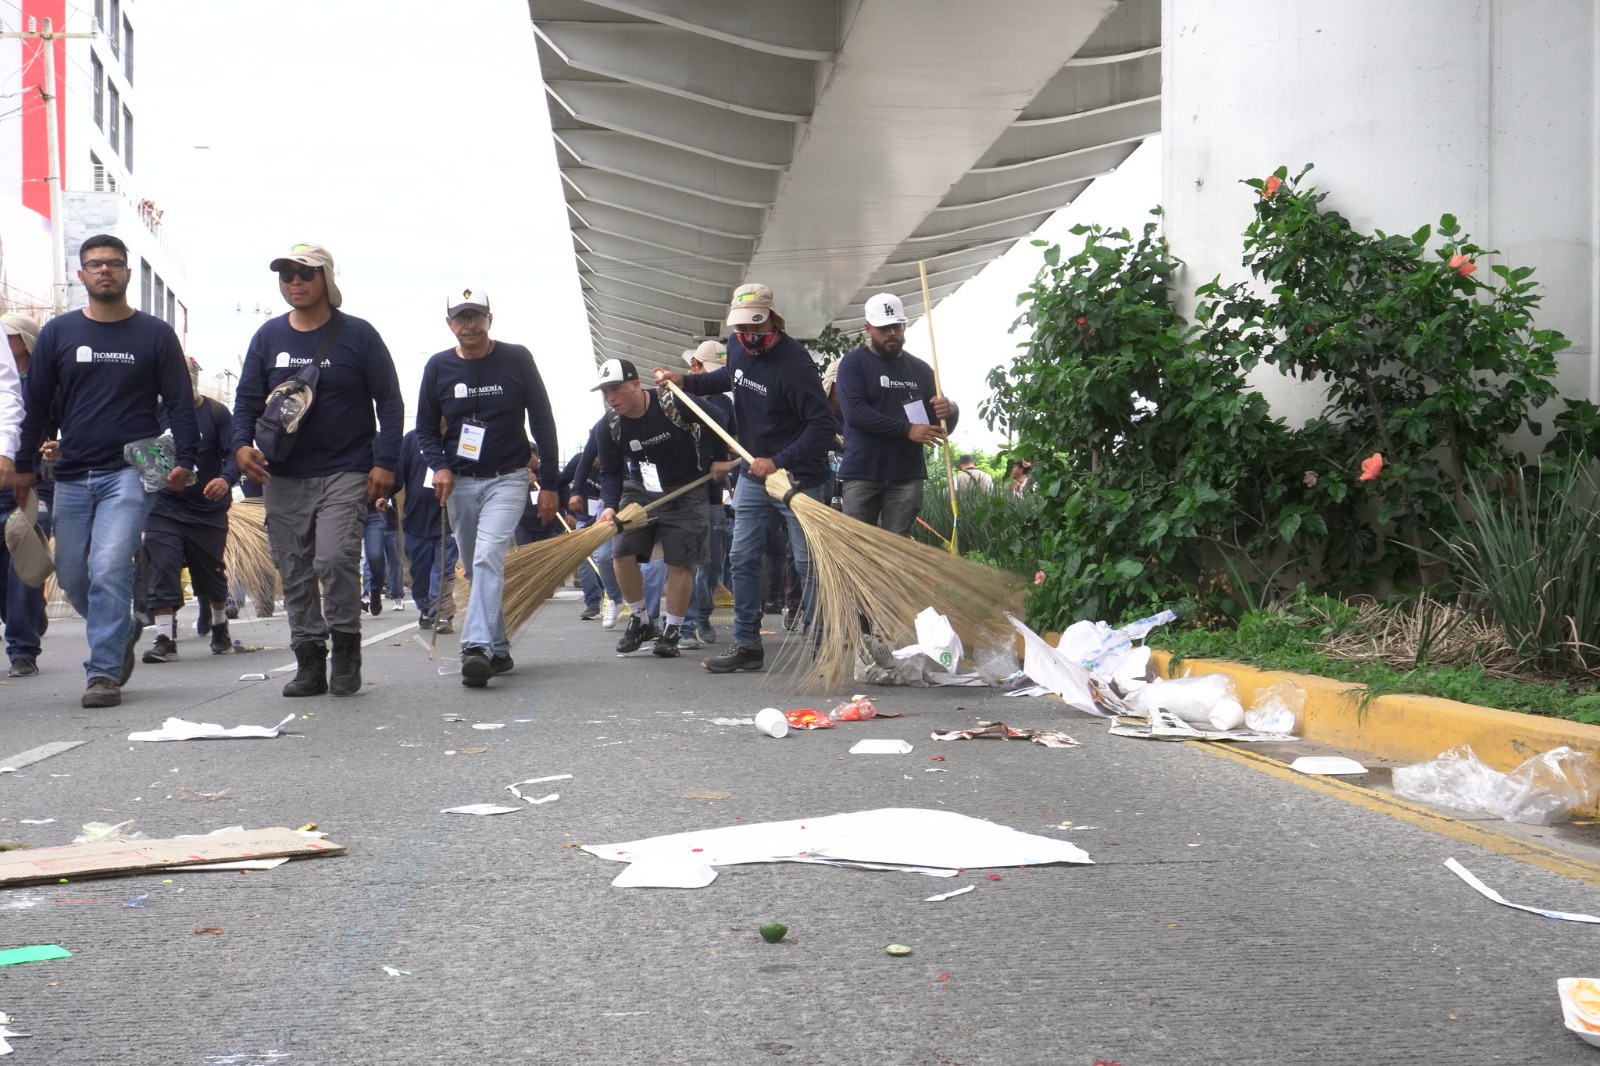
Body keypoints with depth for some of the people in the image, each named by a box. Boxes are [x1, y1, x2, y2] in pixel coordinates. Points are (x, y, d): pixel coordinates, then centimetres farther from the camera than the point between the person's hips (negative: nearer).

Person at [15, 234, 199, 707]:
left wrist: (184, 458, -8)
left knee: (109, 570, -15)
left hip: (130, 472, -4)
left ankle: (104, 673, -9)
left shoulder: (155, 334, 4)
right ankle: (122, 632, 34)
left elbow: (180, 402, 4)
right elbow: (37, 403, 13)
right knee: (72, 576, 8)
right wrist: (24, 464, 8)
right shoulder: (57, 333, 9)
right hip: (72, 476, 4)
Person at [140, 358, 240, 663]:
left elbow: (234, 454, -11)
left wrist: (226, 479, -31)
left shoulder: (217, 413, -3)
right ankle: (165, 638, -12)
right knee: (161, 568, -14)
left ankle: (220, 627, 37)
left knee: (212, 573, 12)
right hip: (163, 507, 1)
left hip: (208, 509, -1)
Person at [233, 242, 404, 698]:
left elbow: (389, 402, 3)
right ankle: (309, 663, 14)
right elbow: (247, 399, 11)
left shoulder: (357, 335, 2)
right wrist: (243, 443, -8)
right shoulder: (268, 337, 10)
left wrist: (385, 461, -6)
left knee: (335, 558, -20)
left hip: (345, 473, -4)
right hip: (283, 476, 4)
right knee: (295, 572, 5)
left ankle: (346, 648, -3)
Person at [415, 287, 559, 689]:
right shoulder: (438, 367, 3)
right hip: (459, 482, 4)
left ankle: (477, 647, -31)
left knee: (488, 559, -22)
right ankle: (499, 649, 22)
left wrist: (549, 484, -2)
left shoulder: (517, 359, -3)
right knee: (475, 570, 10)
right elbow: (425, 427, 12)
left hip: (507, 479, -4)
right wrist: (440, 466, -8)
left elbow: (542, 423, 1)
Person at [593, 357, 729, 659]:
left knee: (680, 562, -4)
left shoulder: (674, 404, -23)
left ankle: (671, 632, 8)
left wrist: (719, 459, -2)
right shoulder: (611, 428, -7)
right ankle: (641, 622, 12)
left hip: (686, 491, -4)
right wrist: (610, 506, -20)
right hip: (641, 490, 4)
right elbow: (611, 473, -3)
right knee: (622, 554, -6)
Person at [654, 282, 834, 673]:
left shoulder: (794, 362, -24)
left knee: (808, 563, -3)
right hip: (753, 472, 8)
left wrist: (778, 463, -30)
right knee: (743, 559, 9)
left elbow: (823, 425, -27)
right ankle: (746, 644, 17)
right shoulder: (737, 345, 0)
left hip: (796, 476, -8)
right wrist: (685, 381, 12)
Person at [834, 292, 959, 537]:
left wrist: (949, 411, -11)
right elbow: (855, 413, -15)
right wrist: (907, 429, -21)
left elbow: (941, 425, 14)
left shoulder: (920, 369, 12)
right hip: (862, 473, -3)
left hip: (907, 475, 3)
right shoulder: (853, 363, 1)